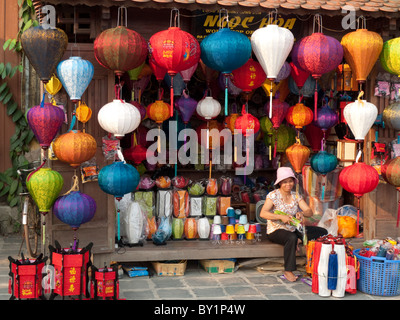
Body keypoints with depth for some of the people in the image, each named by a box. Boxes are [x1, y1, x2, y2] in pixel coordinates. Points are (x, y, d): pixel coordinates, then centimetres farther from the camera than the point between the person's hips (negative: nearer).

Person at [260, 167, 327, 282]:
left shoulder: (296, 196, 7)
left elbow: (309, 212, 0)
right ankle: (288, 271, -30)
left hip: (293, 229, 6)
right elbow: (263, 213, -21)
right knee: (291, 238, -40)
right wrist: (281, 217, -31)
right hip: (276, 230, -6)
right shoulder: (273, 195, -9)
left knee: (322, 232, -5)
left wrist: (302, 213, -24)